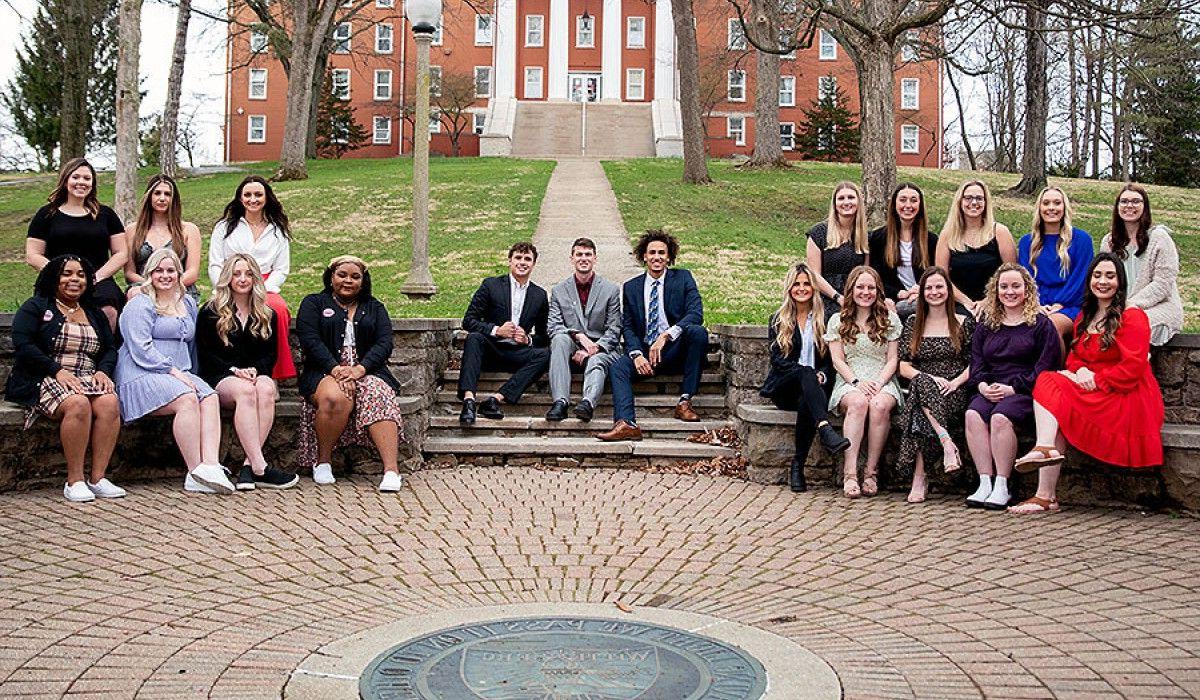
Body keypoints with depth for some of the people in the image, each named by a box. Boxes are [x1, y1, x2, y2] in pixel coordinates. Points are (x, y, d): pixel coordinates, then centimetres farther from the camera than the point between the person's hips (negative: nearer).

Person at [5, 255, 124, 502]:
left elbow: (110, 349, 18)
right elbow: (23, 345, -6)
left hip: (88, 379, 4)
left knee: (110, 404, -29)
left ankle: (98, 478, -27)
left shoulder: (94, 314, 23)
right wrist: (58, 372, -17)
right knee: (78, 405, -36)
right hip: (46, 380, -4)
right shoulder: (35, 308, 7)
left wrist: (103, 371, -5)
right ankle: (74, 480, -29)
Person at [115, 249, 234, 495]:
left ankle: (211, 464, -40)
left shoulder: (187, 303, 23)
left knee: (211, 398, -24)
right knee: (187, 400, -33)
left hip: (180, 375, 6)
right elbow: (141, 350, -11)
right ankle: (195, 471, -31)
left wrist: (191, 377, 20)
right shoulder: (139, 305, 0)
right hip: (143, 376, -6)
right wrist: (174, 372, -17)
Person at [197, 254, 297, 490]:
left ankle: (248, 466, -40)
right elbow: (205, 355, 2)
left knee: (266, 388, -35)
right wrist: (234, 370, -13)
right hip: (219, 377, -2)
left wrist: (255, 369, -10)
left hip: (257, 374, 2)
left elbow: (270, 354, 12)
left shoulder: (267, 315, 18)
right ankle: (260, 468, -47)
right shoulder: (210, 312, 9)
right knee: (245, 391, -37)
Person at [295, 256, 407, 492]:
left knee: (379, 397, -33)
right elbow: (310, 341, -3)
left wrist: (360, 369, -16)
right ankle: (322, 461, -16)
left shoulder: (374, 308, 20)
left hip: (366, 372, 2)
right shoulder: (313, 304, 14)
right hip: (325, 372, -1)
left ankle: (392, 470, -42)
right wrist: (336, 368, -20)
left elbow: (384, 343, 4)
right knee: (335, 398, -36)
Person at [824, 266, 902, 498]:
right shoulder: (838, 320, 13)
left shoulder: (890, 319, 14)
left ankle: (871, 472, -27)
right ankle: (849, 474, -40)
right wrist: (857, 382, -12)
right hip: (849, 383, 0)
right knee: (858, 402, -36)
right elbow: (837, 360, 5)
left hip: (883, 382, 1)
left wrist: (879, 383, -10)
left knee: (880, 405, -35)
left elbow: (893, 359, 8)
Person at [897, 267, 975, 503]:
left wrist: (956, 382, -13)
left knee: (919, 413, -36)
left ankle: (919, 477, -42)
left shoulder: (965, 323, 12)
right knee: (920, 383, -39)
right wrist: (930, 378, -11)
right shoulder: (913, 324, 16)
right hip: (922, 390, 1)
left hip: (955, 394, -1)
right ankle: (947, 442, -47)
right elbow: (904, 367, 8)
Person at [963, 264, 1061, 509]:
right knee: (973, 414, -29)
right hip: (989, 391, 4)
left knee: (1000, 417, -34)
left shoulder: (1041, 324, 7)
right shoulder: (986, 325, 21)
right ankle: (985, 483, -28)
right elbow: (976, 361, 16)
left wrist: (1012, 388, -14)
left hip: (1025, 392, -4)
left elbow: (1045, 367, -3)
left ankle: (1002, 487, -27)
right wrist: (982, 385, -7)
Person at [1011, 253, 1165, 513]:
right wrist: (1081, 371, -8)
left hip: (1126, 401, -7)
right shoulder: (1085, 316, 18)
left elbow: (1132, 367, -15)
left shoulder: (1132, 316, -6)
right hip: (1091, 395, 7)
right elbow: (1074, 356, 15)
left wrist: (1095, 380, -15)